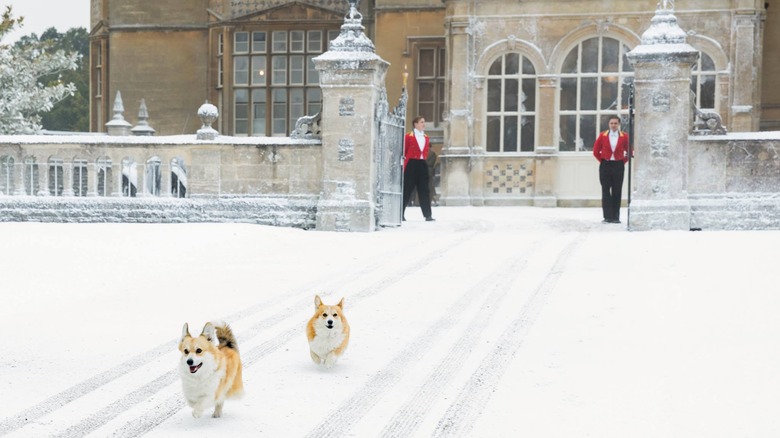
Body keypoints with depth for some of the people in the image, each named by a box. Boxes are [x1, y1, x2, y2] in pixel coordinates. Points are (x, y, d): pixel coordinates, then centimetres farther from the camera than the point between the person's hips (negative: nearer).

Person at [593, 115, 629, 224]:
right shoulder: (602, 136, 1)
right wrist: (602, 161, 3)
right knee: (606, 192, -1)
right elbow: (596, 151, 7)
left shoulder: (624, 136, 0)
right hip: (605, 166, 0)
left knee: (617, 192, 3)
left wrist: (623, 161, 3)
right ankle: (607, 217, 2)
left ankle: (616, 217, 7)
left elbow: (629, 151, 10)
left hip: (618, 166, 0)